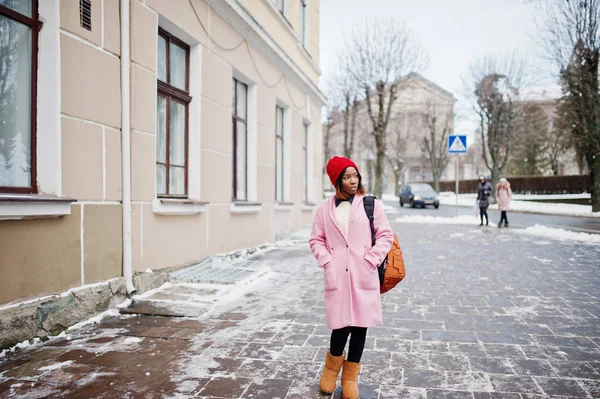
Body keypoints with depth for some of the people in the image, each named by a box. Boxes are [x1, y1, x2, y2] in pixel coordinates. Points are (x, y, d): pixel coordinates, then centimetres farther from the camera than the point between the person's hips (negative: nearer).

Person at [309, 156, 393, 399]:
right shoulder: (324, 208, 7)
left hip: (363, 275, 1)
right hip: (337, 275, 0)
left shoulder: (370, 204, 4)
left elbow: (386, 235, 4)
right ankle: (332, 367, 25)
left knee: (360, 324, 4)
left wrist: (370, 260, -6)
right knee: (341, 324, -6)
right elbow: (316, 240, 10)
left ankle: (350, 376, 24)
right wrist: (327, 262, -4)